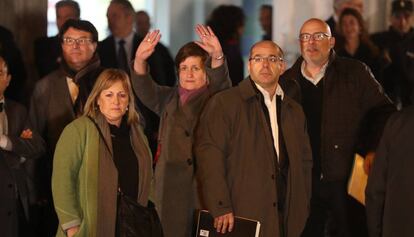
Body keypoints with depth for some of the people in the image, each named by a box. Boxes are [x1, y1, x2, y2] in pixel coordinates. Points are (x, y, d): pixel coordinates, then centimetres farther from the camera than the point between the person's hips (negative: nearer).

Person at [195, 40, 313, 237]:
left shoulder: (294, 111, 18)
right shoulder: (224, 103, 0)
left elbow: (304, 161, 21)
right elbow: (209, 156, -8)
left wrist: (302, 210, 12)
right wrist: (220, 208, -16)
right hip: (241, 217, -5)